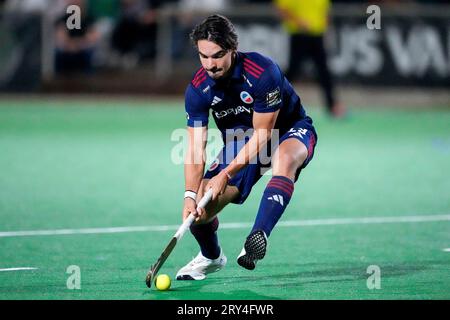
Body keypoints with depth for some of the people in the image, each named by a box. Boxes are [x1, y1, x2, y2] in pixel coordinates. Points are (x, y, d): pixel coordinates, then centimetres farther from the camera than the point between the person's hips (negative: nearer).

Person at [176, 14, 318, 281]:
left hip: (292, 131, -4)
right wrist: (191, 194, -30)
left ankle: (259, 237, -49)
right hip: (240, 144, 4)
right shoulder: (198, 89, -17)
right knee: (197, 211, -9)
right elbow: (196, 148, -16)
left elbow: (263, 133, -26)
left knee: (285, 158, -43)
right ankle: (211, 257, 25)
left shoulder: (262, 72, -31)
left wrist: (227, 173, -29)